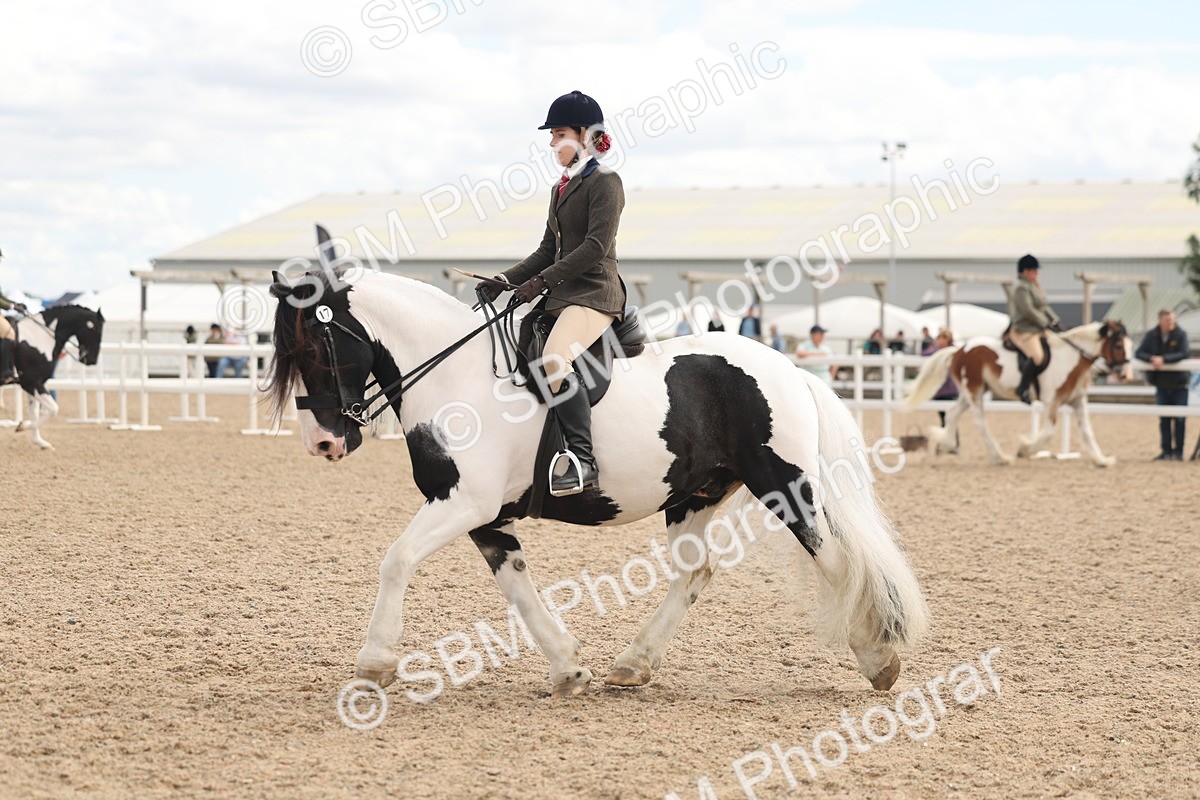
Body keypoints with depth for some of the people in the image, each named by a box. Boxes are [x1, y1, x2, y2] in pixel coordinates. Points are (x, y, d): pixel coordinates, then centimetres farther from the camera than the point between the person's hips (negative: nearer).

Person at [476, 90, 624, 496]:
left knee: (554, 358, -33)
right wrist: (505, 280, 8)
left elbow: (596, 246, -17)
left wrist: (543, 281, -21)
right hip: (561, 295, 10)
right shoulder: (562, 187, 20)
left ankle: (584, 462, -33)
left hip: (595, 293, -10)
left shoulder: (605, 183, -7)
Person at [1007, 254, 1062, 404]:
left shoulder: (1035, 286, 19)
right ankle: (1023, 389, -23)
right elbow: (1028, 310, -20)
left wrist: (1055, 321, 8)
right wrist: (1046, 324, -17)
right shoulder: (1021, 288, -11)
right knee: (1037, 357, -31)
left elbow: (1044, 307, 23)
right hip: (1023, 331, -11)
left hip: (1038, 329, 11)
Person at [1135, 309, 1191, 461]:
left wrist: (1163, 359, -28)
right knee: (1164, 419, 6)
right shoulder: (1151, 335, 0)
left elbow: (1183, 354, -20)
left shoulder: (1181, 334, -8)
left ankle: (1178, 452, 6)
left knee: (1179, 419, 0)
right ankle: (1166, 451, 11)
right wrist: (1152, 358, -23)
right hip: (1162, 384, 3)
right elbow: (1139, 353, -3)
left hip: (1179, 383, -3)